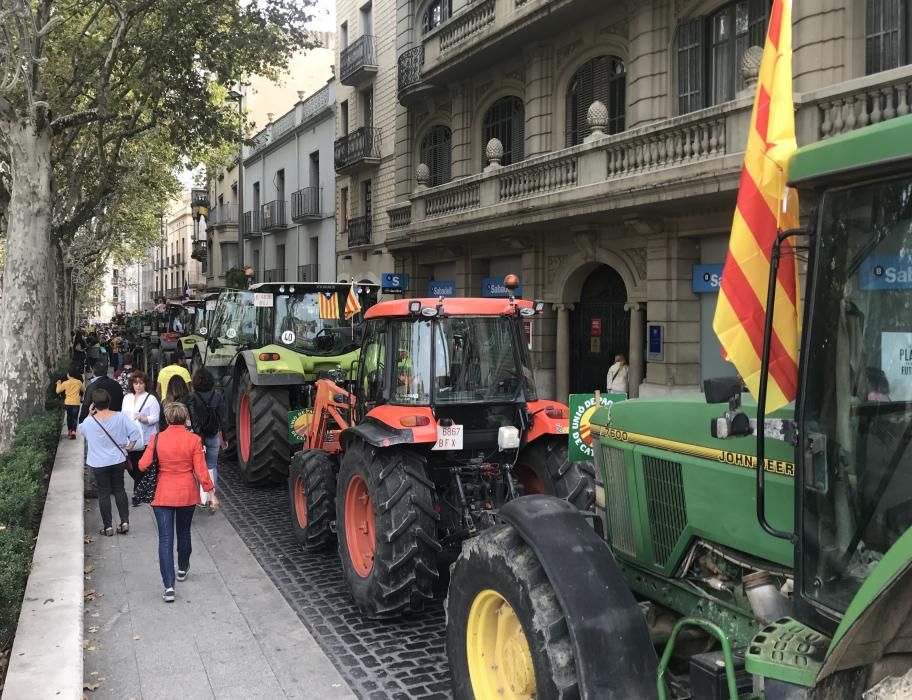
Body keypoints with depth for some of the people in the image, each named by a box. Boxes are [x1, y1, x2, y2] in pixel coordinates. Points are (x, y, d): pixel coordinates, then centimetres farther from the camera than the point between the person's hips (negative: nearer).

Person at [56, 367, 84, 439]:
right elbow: (84, 390, 12)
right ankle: (73, 432, -15)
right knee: (75, 418, -1)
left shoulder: (65, 383, -5)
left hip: (68, 403, 1)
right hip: (76, 403, -1)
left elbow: (58, 391, 4)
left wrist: (59, 384, 19)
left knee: (69, 417, 19)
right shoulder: (79, 382, -3)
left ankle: (69, 431, 28)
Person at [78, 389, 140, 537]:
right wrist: (129, 447, 2)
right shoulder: (121, 417, -10)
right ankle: (125, 521, 12)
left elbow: (80, 430, 9)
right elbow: (135, 432, -12)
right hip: (118, 460, 2)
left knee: (103, 493, 7)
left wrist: (89, 415, 6)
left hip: (99, 463, -2)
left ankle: (107, 526, 10)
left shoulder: (89, 422, -13)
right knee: (119, 489, 15)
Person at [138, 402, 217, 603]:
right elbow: (200, 471, -10)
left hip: (163, 495, -1)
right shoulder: (194, 440, -10)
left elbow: (143, 465, -9)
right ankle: (182, 569, 43)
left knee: (165, 538, -1)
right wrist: (211, 493, -1)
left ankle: (169, 586, -9)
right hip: (187, 494, 1)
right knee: (184, 532, 23)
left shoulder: (157, 439, -9)